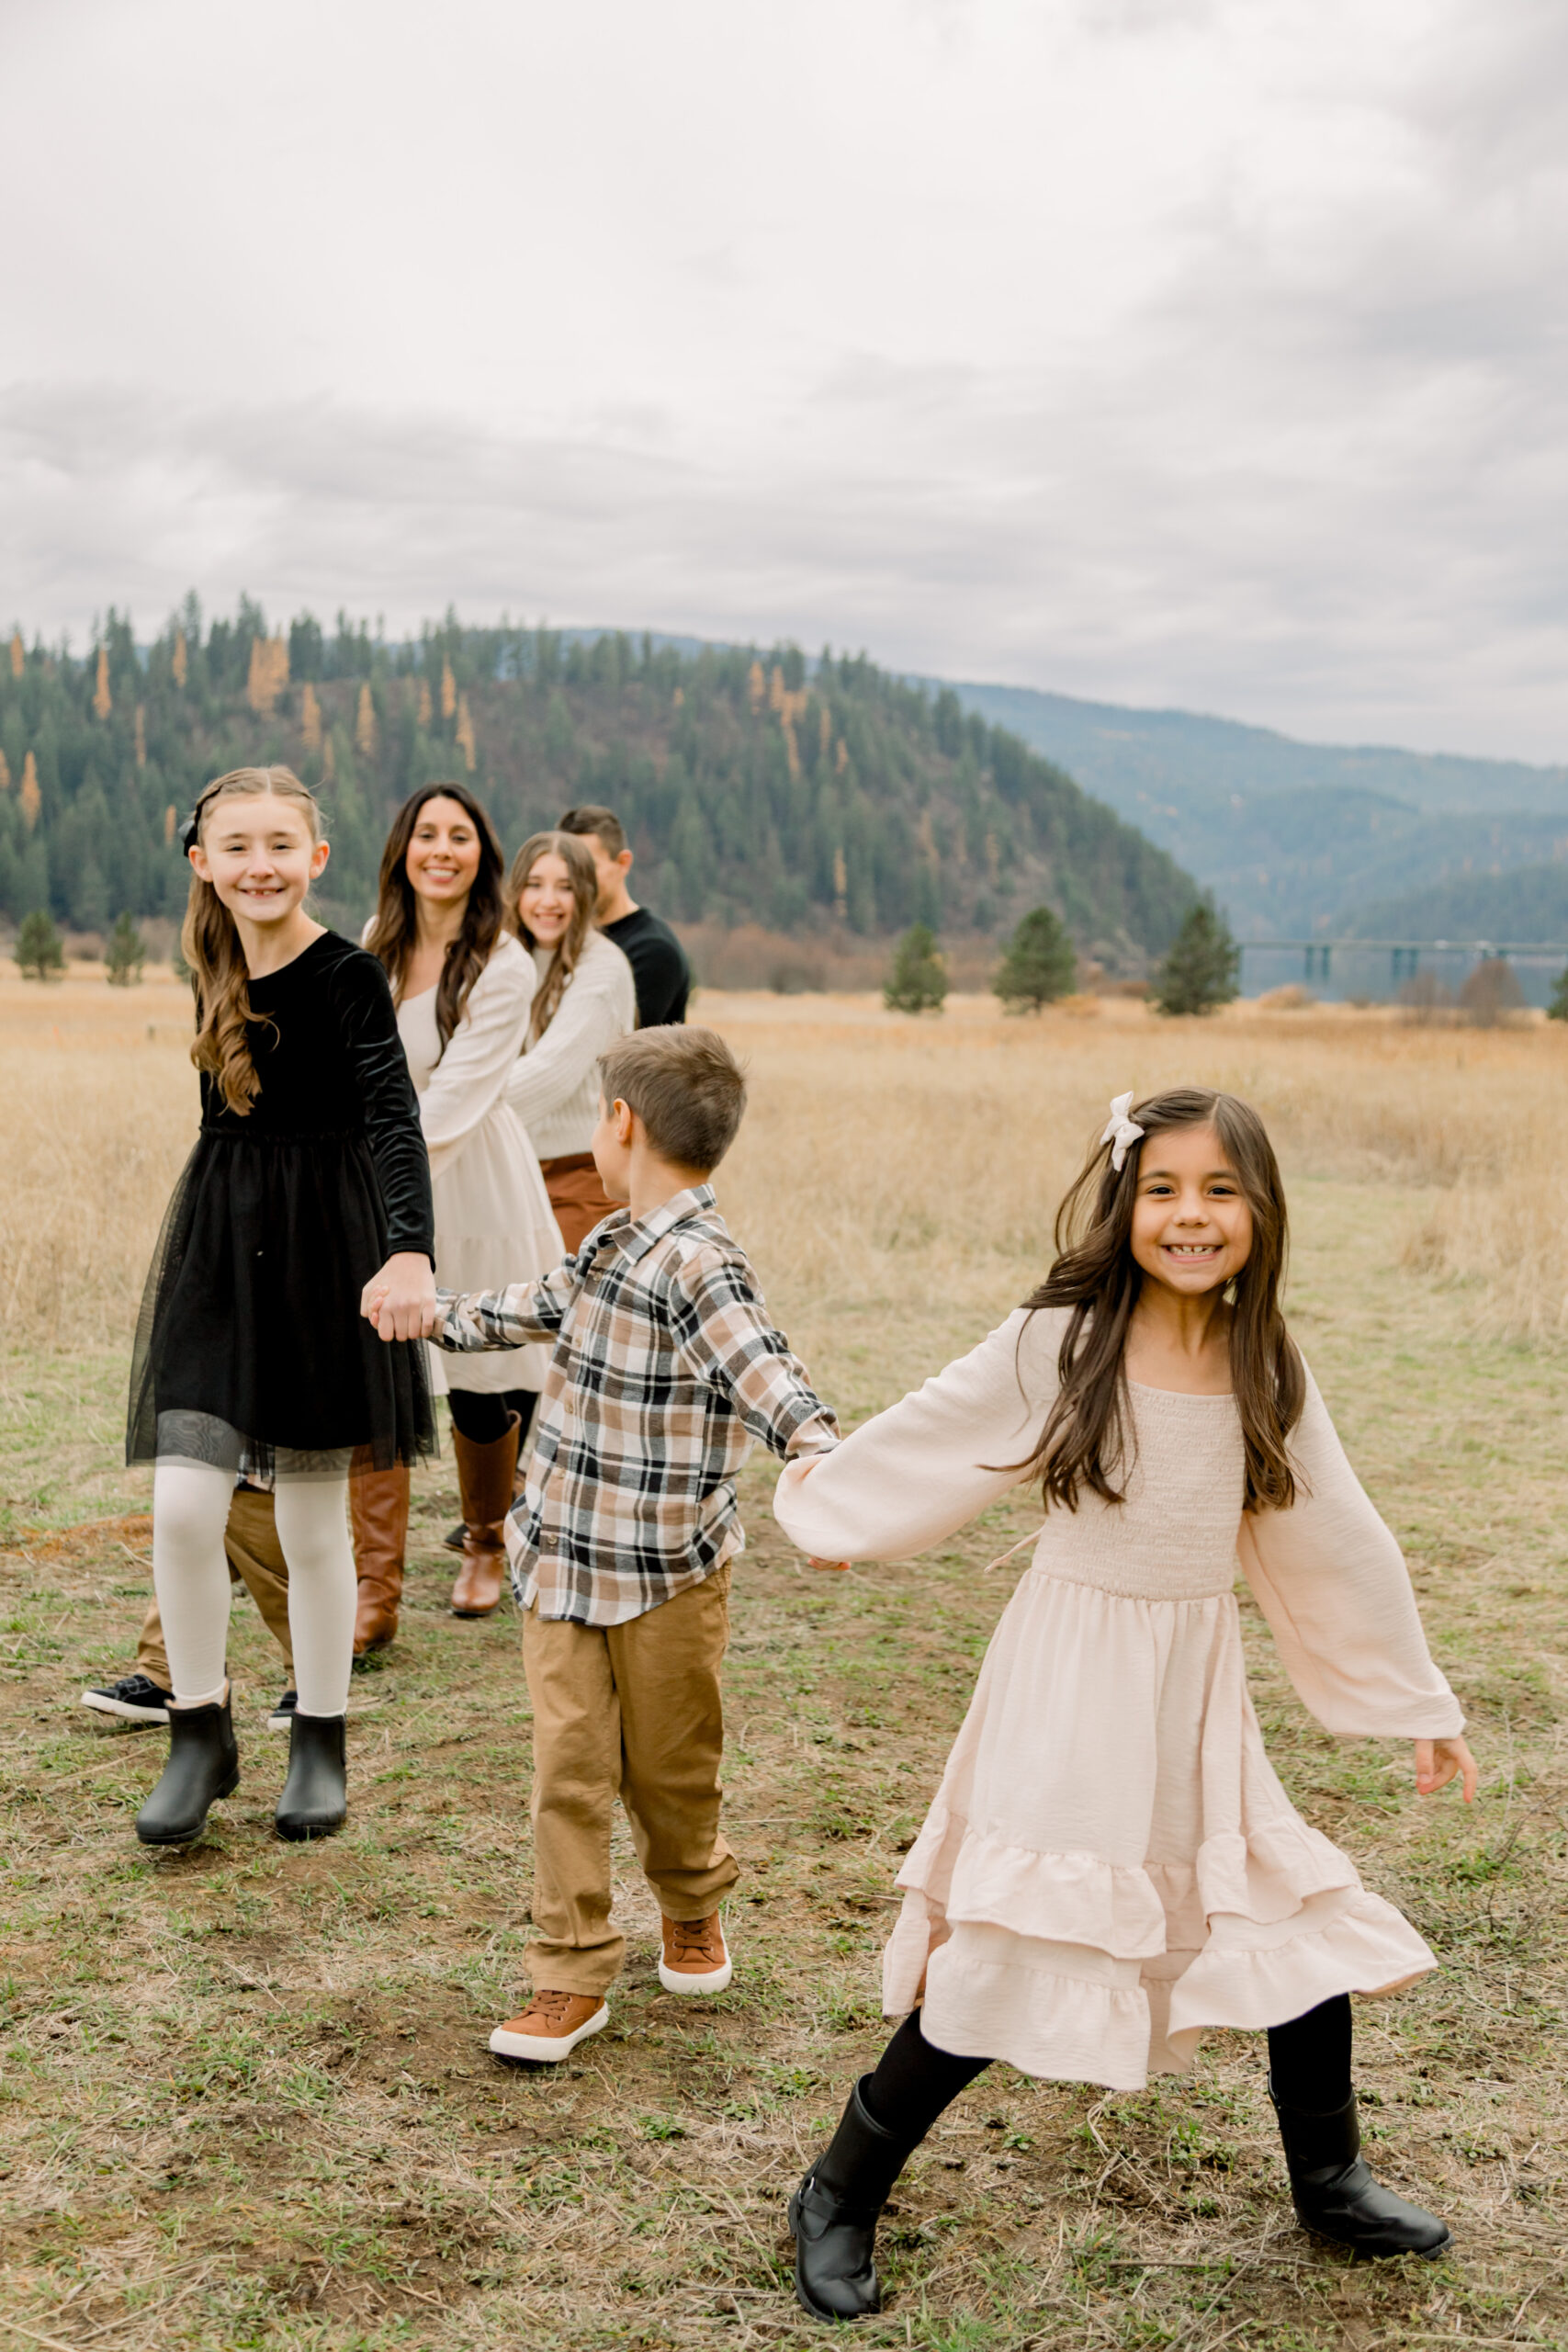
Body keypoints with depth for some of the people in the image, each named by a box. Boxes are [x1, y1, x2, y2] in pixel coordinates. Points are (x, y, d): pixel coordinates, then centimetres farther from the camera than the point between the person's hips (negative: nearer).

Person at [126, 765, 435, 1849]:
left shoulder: (347, 975, -12)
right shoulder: (219, 974, 6)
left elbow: (394, 1118, -24)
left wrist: (411, 1252, -39)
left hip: (322, 1251, -4)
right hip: (218, 1252, 4)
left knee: (314, 1521, 5)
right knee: (183, 1505, -5)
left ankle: (322, 1748, 22)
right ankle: (203, 1737, 13)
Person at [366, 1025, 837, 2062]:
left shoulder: (698, 1263, -21)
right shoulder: (616, 1242, 6)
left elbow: (764, 1368, -35)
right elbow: (544, 1307, 25)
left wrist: (815, 1447, -54)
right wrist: (439, 1315, 39)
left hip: (669, 1571, -6)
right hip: (565, 1557, 6)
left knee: (668, 1767, 13)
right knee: (568, 1768, 3)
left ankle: (694, 1909, 41)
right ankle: (573, 1975, 13)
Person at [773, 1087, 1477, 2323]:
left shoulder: (1269, 1374, -1)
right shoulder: (1061, 1343, -13)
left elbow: (1340, 1546, 9)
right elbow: (932, 1439, 3)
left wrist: (1421, 1701, 16)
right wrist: (823, 1506, 16)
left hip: (1200, 1689, 4)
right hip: (1072, 1679, -4)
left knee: (1308, 1922, 8)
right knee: (1000, 1959, -4)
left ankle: (1329, 2178, 36)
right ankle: (841, 2196, 17)